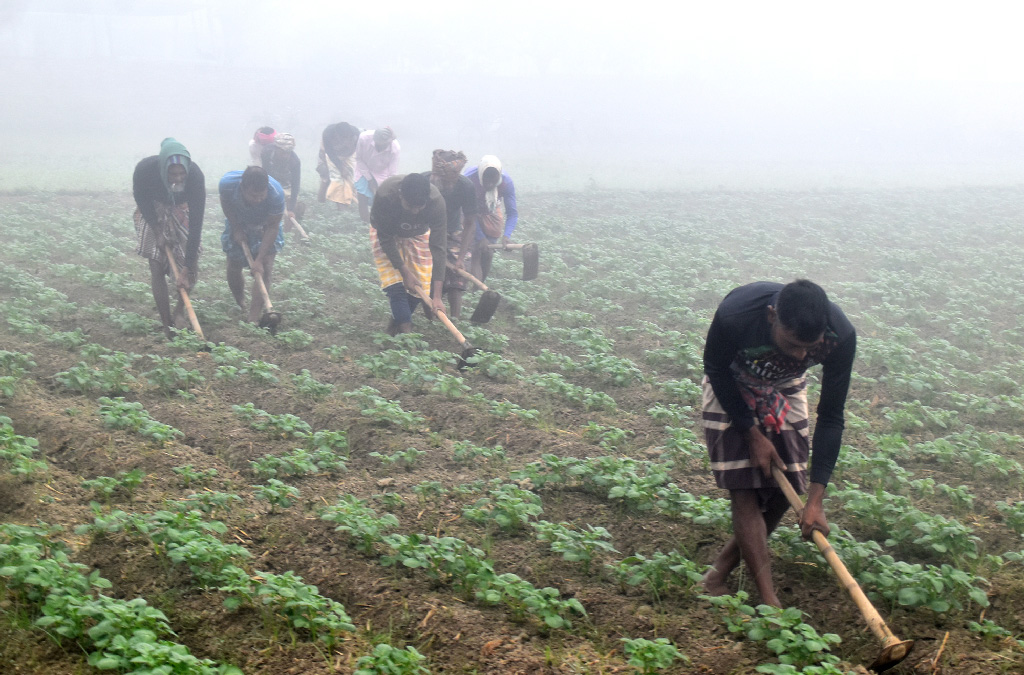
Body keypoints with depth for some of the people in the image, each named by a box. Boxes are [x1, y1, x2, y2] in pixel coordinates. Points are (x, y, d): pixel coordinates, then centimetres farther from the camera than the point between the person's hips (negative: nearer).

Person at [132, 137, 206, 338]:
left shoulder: (195, 175, -37)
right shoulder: (145, 169, -36)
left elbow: (196, 223, -36)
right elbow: (142, 199, -12)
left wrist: (187, 269, -37)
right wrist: (158, 231, -16)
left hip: (181, 210, 0)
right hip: (153, 212, 0)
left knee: (190, 262, -13)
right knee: (157, 267, -7)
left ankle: (180, 311, 11)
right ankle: (167, 325, -1)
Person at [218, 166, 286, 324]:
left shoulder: (276, 194, -40)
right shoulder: (228, 183, -35)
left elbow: (272, 227, -28)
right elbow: (225, 203, -9)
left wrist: (259, 260, -30)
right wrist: (236, 229, -13)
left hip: (265, 228, -2)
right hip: (238, 226, 2)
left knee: (263, 271, -14)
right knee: (234, 268, 7)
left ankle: (253, 321, -15)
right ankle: (240, 307, 34)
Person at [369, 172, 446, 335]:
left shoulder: (436, 201, -38)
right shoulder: (384, 196, -41)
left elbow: (438, 247, -36)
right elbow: (386, 239, -26)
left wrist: (437, 296, -39)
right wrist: (405, 272, -26)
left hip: (418, 235, 2)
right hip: (386, 232, -1)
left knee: (420, 285, -4)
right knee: (396, 282, -18)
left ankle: (397, 321, 20)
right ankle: (405, 328, -16)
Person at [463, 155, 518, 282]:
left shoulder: (506, 182, -29)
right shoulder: (469, 179, -36)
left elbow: (512, 213, -24)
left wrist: (507, 235, -41)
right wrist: (480, 237, -35)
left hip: (492, 215, 3)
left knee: (488, 254, 4)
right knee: (476, 253, -15)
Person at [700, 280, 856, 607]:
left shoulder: (840, 335, -34)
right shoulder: (735, 315, -41)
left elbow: (830, 417, -24)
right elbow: (716, 370, -18)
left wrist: (815, 500, -26)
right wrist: (752, 434, -18)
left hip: (785, 390, 3)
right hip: (731, 390, -3)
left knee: (785, 489, 0)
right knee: (745, 491, -11)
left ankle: (720, 571, 18)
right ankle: (771, 603, -8)